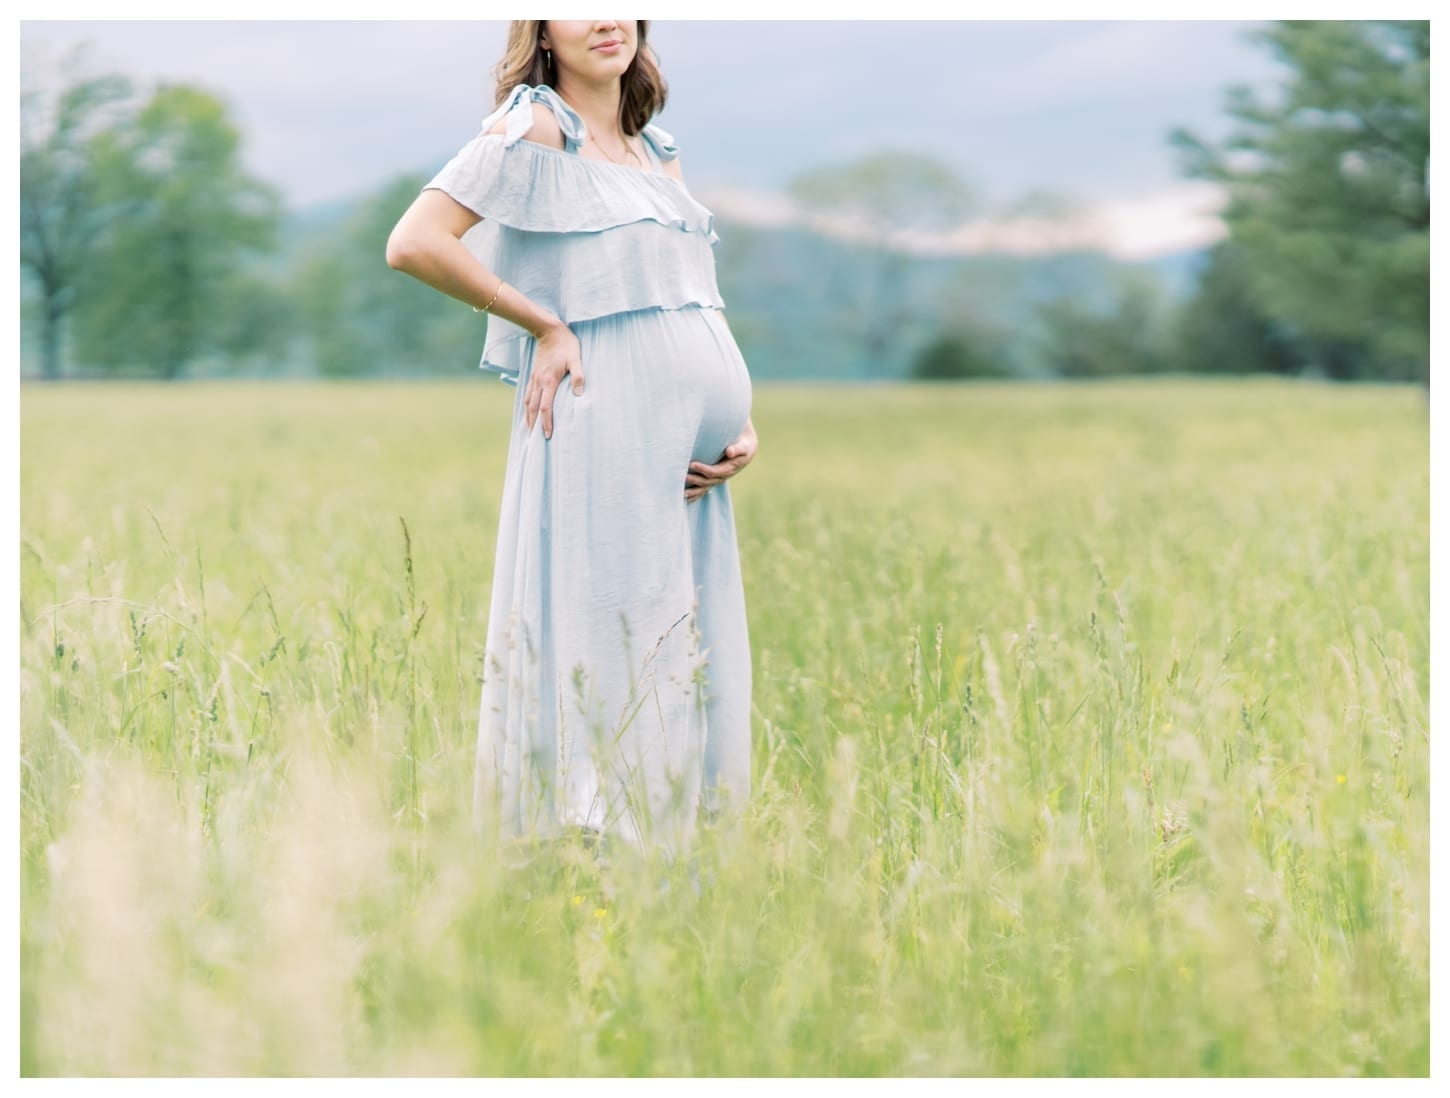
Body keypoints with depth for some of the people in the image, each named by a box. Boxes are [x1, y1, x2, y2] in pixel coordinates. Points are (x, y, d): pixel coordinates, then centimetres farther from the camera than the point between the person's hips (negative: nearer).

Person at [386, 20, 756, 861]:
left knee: (688, 670, 8)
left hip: (690, 462, 8)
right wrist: (546, 327, -9)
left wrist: (743, 425, 7)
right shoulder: (535, 127, -2)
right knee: (607, 664, -9)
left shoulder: (658, 152, 20)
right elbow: (414, 244, -13)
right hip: (602, 424, -8)